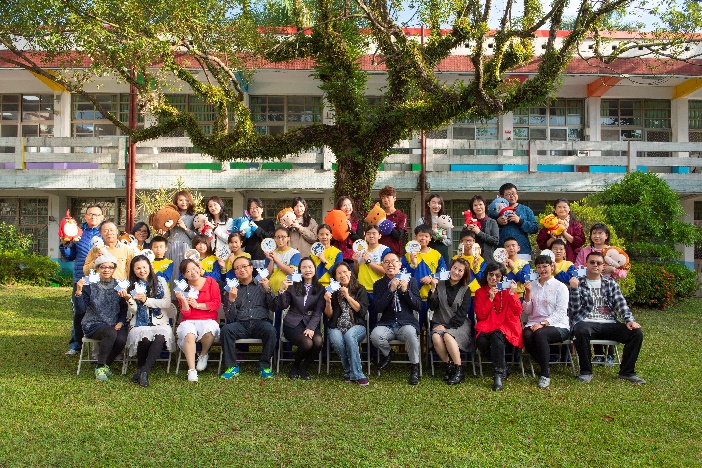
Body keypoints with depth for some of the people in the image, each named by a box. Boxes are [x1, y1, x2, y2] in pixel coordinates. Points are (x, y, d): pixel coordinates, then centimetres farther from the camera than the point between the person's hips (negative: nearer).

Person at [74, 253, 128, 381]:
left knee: (121, 339, -29)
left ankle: (106, 365, -2)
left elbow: (124, 308, 11)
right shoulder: (89, 285, 0)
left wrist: (121, 322, -6)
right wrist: (78, 292, -23)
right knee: (111, 333, -34)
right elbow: (81, 310, -9)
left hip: (114, 324, 3)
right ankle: (100, 367, -15)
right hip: (94, 324, -3)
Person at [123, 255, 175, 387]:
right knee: (144, 338, -33)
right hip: (139, 324, 0)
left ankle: (144, 371, -27)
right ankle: (139, 369, -7)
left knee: (160, 337, -34)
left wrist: (146, 300, -10)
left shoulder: (160, 281, 11)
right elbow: (134, 310, -1)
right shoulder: (131, 286, 11)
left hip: (160, 322, 0)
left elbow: (167, 303, -1)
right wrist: (128, 299, -21)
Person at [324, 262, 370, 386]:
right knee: (336, 340, -34)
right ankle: (357, 375, -20)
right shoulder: (332, 291, 13)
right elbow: (329, 316, 10)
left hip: (356, 326, -1)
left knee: (349, 336, -36)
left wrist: (348, 297, -8)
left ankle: (353, 373, -26)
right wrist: (328, 302, -8)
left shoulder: (360, 290, 11)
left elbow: (362, 311, -2)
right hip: (336, 327, 1)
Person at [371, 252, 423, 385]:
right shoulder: (379, 284, 9)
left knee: (411, 333, -36)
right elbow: (378, 308, -5)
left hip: (406, 323, -1)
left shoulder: (410, 281, 7)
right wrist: (391, 290, -12)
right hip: (387, 324, 1)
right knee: (375, 335, -30)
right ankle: (388, 353, 6)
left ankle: (414, 367, -11)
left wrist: (406, 291, -12)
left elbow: (418, 306, 1)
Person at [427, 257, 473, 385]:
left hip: (459, 324, -2)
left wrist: (447, 326, -12)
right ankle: (449, 366, -14)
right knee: (436, 336, -30)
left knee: (448, 336, -32)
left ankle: (459, 371, -23)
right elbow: (432, 306, -1)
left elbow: (462, 314, -3)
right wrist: (433, 289, -12)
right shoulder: (440, 285, 7)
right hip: (440, 323, 2)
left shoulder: (465, 290, 4)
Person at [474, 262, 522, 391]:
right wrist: (490, 298, -9)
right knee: (481, 341, -31)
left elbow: (518, 312, -2)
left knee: (496, 336, -36)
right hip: (487, 326, 2)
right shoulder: (480, 292, 10)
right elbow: (480, 316, -1)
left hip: (506, 327, -2)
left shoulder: (507, 290, 8)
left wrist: (512, 294, -13)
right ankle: (503, 367, -9)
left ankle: (499, 375, -29)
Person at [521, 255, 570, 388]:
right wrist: (528, 294, -4)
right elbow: (527, 311, 11)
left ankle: (545, 374, -25)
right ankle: (544, 367, -9)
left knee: (540, 334, -35)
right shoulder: (531, 285, 16)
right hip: (535, 324, 3)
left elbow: (560, 312, -8)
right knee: (526, 335, -31)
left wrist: (543, 324, -20)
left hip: (557, 326, -3)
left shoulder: (560, 287, 3)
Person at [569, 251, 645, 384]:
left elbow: (621, 303, 7)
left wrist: (630, 320, -11)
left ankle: (627, 371, -3)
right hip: (588, 323, -3)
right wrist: (574, 289, -15)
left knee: (636, 333, -19)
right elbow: (575, 310, -2)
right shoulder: (579, 284, 9)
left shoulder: (611, 283, 19)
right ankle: (586, 371, -19)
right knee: (581, 330, -38)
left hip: (610, 324, 4)